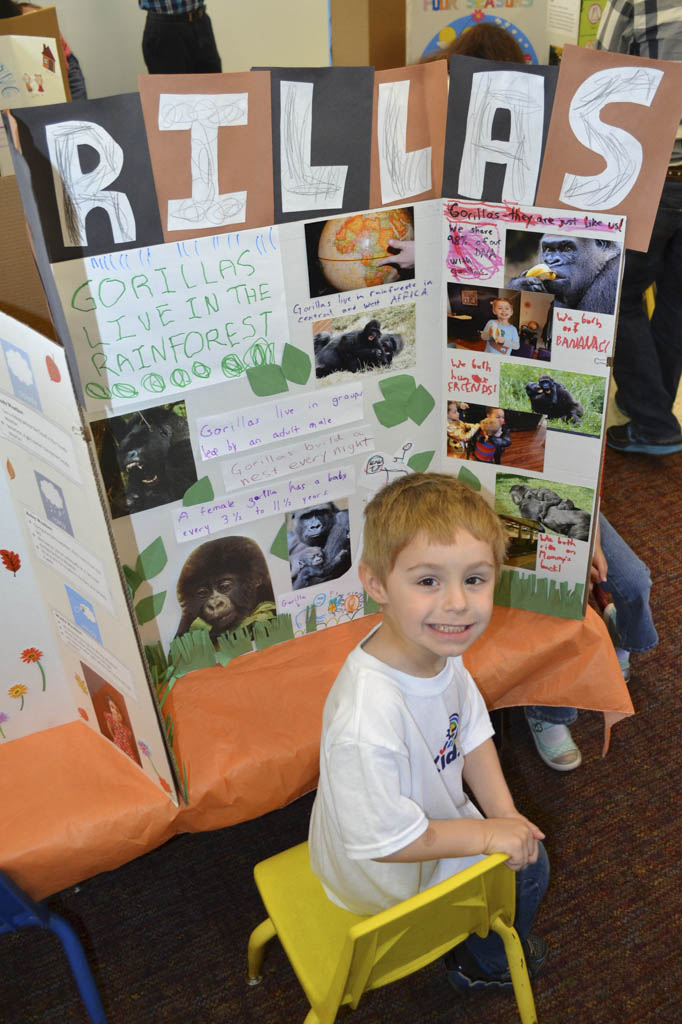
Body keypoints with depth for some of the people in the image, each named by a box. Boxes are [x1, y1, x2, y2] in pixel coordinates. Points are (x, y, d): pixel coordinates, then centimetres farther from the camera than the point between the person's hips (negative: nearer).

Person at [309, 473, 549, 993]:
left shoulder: (440, 649, -18)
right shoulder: (367, 721, -44)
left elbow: (473, 733, -1)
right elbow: (384, 841, -32)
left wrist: (504, 813, -9)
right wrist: (486, 834, -22)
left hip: (432, 817, 7)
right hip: (386, 873, -7)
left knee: (524, 841, 21)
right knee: (526, 869, 6)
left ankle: (485, 932, 52)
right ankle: (483, 965, 39)